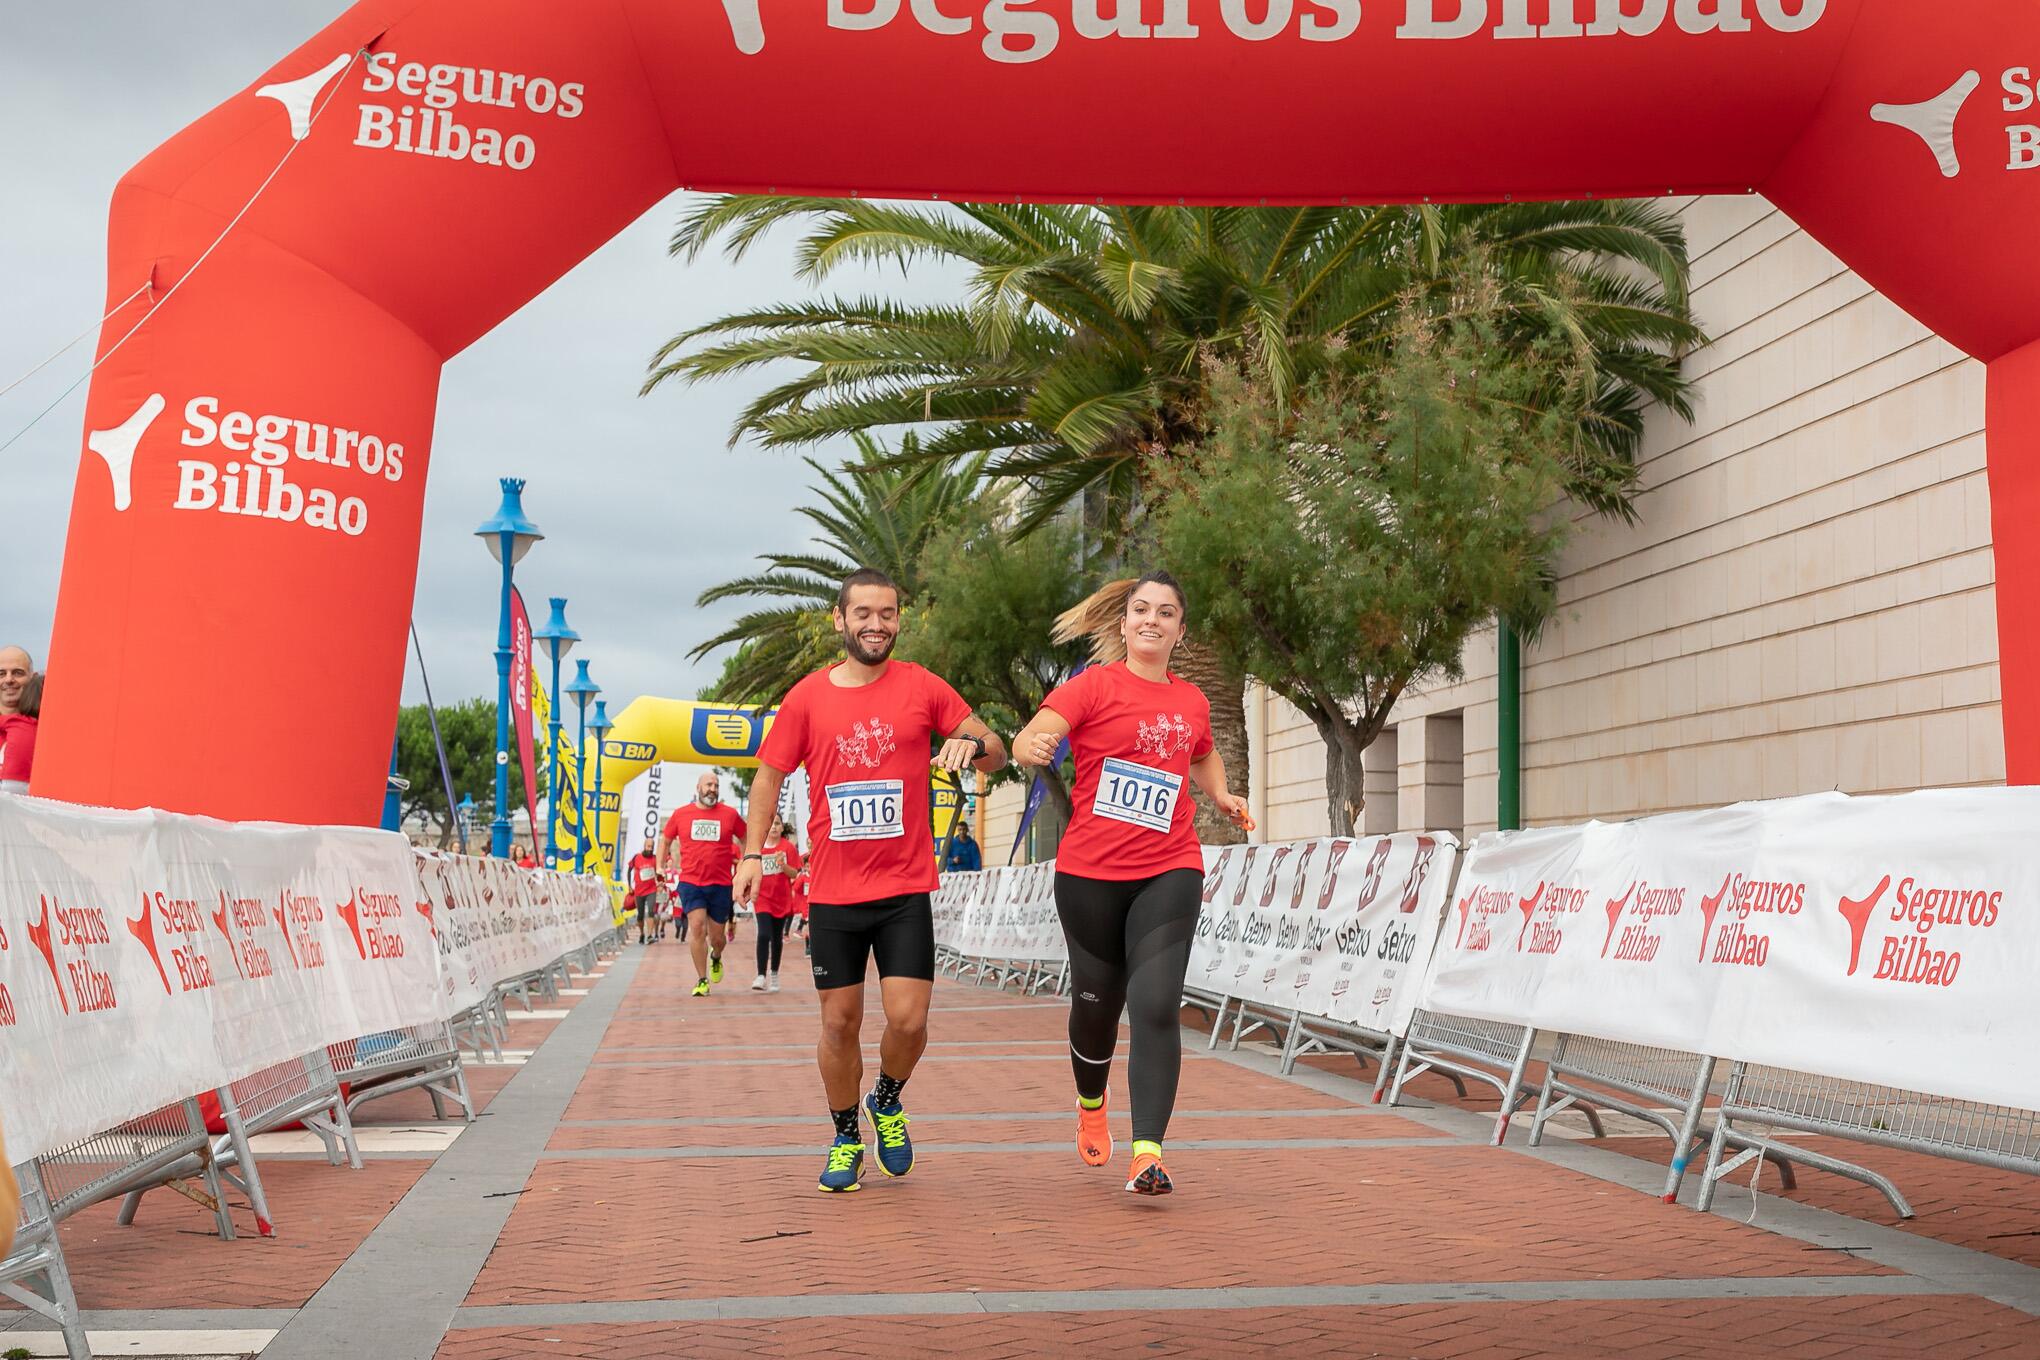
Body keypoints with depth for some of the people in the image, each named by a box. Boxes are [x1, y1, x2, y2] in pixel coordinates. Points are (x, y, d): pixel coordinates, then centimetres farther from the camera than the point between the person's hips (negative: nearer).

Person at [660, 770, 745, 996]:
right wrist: (660, 867, 9)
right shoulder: (680, 814, 3)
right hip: (690, 882, -1)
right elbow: (665, 840, 17)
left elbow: (746, 839, 16)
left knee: (717, 935, 8)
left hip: (721, 885, 1)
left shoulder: (729, 814, 1)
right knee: (697, 927, -13)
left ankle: (716, 957, 44)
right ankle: (702, 980, -2)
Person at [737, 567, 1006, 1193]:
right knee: (840, 1024, 6)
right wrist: (753, 852, -1)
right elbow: (770, 775, 10)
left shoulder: (922, 687, 0)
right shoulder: (807, 697, 2)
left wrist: (974, 745, -21)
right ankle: (846, 1139, 26)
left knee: (908, 1018, -7)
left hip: (905, 890, -1)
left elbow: (996, 753, 3)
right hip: (833, 892, 1)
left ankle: (888, 1101, 26)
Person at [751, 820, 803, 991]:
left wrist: (782, 864, -22)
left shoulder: (788, 847, -3)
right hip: (763, 897, -1)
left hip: (782, 899, 1)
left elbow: (794, 874, -5)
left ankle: (774, 974, 25)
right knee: (763, 935, -16)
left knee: (777, 938, 11)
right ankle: (761, 976, -18)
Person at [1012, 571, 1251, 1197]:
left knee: (1156, 1007, -14)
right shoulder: (1095, 684, -3)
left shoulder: (1192, 700, 11)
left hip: (1169, 873, 2)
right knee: (1096, 1003, 11)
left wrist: (1222, 796, 15)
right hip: (1089, 871, -2)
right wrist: (1034, 745, -41)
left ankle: (1148, 1154, -15)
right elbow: (1027, 741, -18)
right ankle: (1091, 1105, 42)